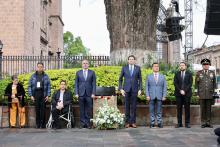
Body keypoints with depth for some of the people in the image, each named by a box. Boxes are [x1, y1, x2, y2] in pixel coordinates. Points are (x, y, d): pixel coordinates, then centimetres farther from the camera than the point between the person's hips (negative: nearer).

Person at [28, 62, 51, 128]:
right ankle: (37, 124, 8)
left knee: (43, 109, -2)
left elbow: (48, 86, 5)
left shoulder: (46, 76, 6)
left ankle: (43, 124, 4)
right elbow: (29, 86, 7)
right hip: (36, 94, 1)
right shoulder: (33, 76, 7)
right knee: (37, 109, 1)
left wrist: (48, 95, -3)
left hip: (43, 94, -1)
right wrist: (31, 95, -1)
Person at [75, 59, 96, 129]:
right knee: (82, 109, 2)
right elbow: (76, 83, 8)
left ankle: (88, 123, 5)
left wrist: (93, 93, -4)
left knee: (88, 109, -1)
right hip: (81, 94, 1)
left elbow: (94, 83, 4)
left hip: (89, 94, -1)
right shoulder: (78, 73, 10)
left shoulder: (92, 72, 7)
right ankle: (82, 123, 7)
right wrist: (76, 93, -1)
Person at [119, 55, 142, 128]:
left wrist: (140, 89, -3)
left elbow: (140, 80, 7)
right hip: (126, 89, 0)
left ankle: (133, 122, 6)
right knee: (127, 106, 2)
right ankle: (127, 122, 8)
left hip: (134, 89, 0)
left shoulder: (138, 68, 5)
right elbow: (120, 79, 7)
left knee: (133, 106, 1)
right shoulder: (124, 68, 4)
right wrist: (121, 89, -3)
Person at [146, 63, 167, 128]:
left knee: (159, 111, 1)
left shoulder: (162, 77, 10)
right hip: (151, 96, 0)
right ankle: (152, 123, 8)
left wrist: (164, 96, -3)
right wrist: (147, 95, -6)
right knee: (151, 110, 2)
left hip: (159, 97, 0)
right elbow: (146, 87, 5)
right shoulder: (149, 77, 8)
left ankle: (159, 123, 7)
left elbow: (164, 87, 6)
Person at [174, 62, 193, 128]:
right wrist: (180, 90, -10)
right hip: (178, 93, 1)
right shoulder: (177, 74, 11)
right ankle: (179, 123, 4)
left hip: (187, 93, -1)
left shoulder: (189, 74, 7)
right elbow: (175, 83, 3)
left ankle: (187, 123, 3)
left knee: (187, 108, -1)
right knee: (179, 108, 1)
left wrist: (184, 91, -12)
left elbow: (190, 83, -1)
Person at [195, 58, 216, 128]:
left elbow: (214, 84, 10)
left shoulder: (212, 73, 8)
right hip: (202, 94, -1)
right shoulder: (199, 73, 4)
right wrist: (197, 94, -2)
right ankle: (203, 123, 6)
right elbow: (196, 84, 3)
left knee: (209, 108, 3)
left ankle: (208, 122, 8)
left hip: (210, 94, 1)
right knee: (202, 108, 1)